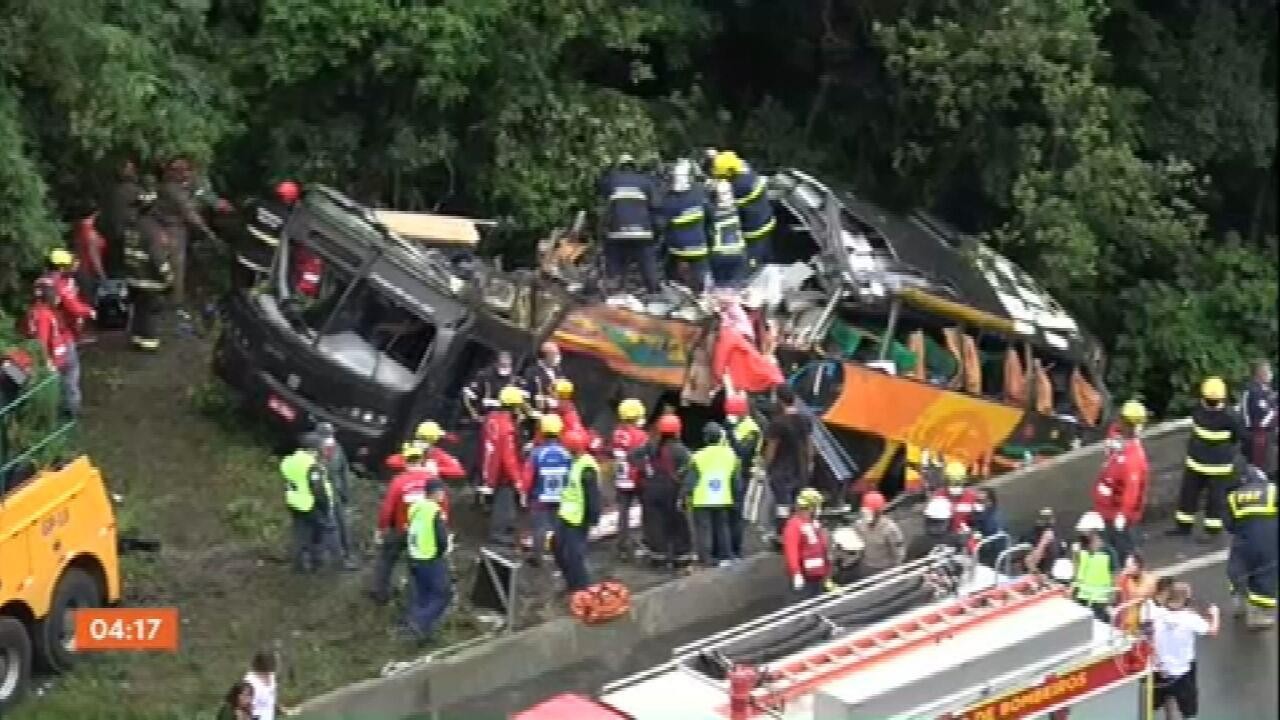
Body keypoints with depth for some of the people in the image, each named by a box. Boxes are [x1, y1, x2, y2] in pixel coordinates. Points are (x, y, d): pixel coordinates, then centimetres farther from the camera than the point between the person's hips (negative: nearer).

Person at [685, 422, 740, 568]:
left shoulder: (698, 457, -12)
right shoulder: (730, 455, 1)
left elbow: (691, 479, -9)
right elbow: (736, 478, 9)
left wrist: (688, 495, 0)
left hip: (702, 500, -4)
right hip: (723, 499, 4)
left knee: (703, 528, 0)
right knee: (722, 527, 16)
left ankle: (705, 558, -4)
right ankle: (724, 557, 18)